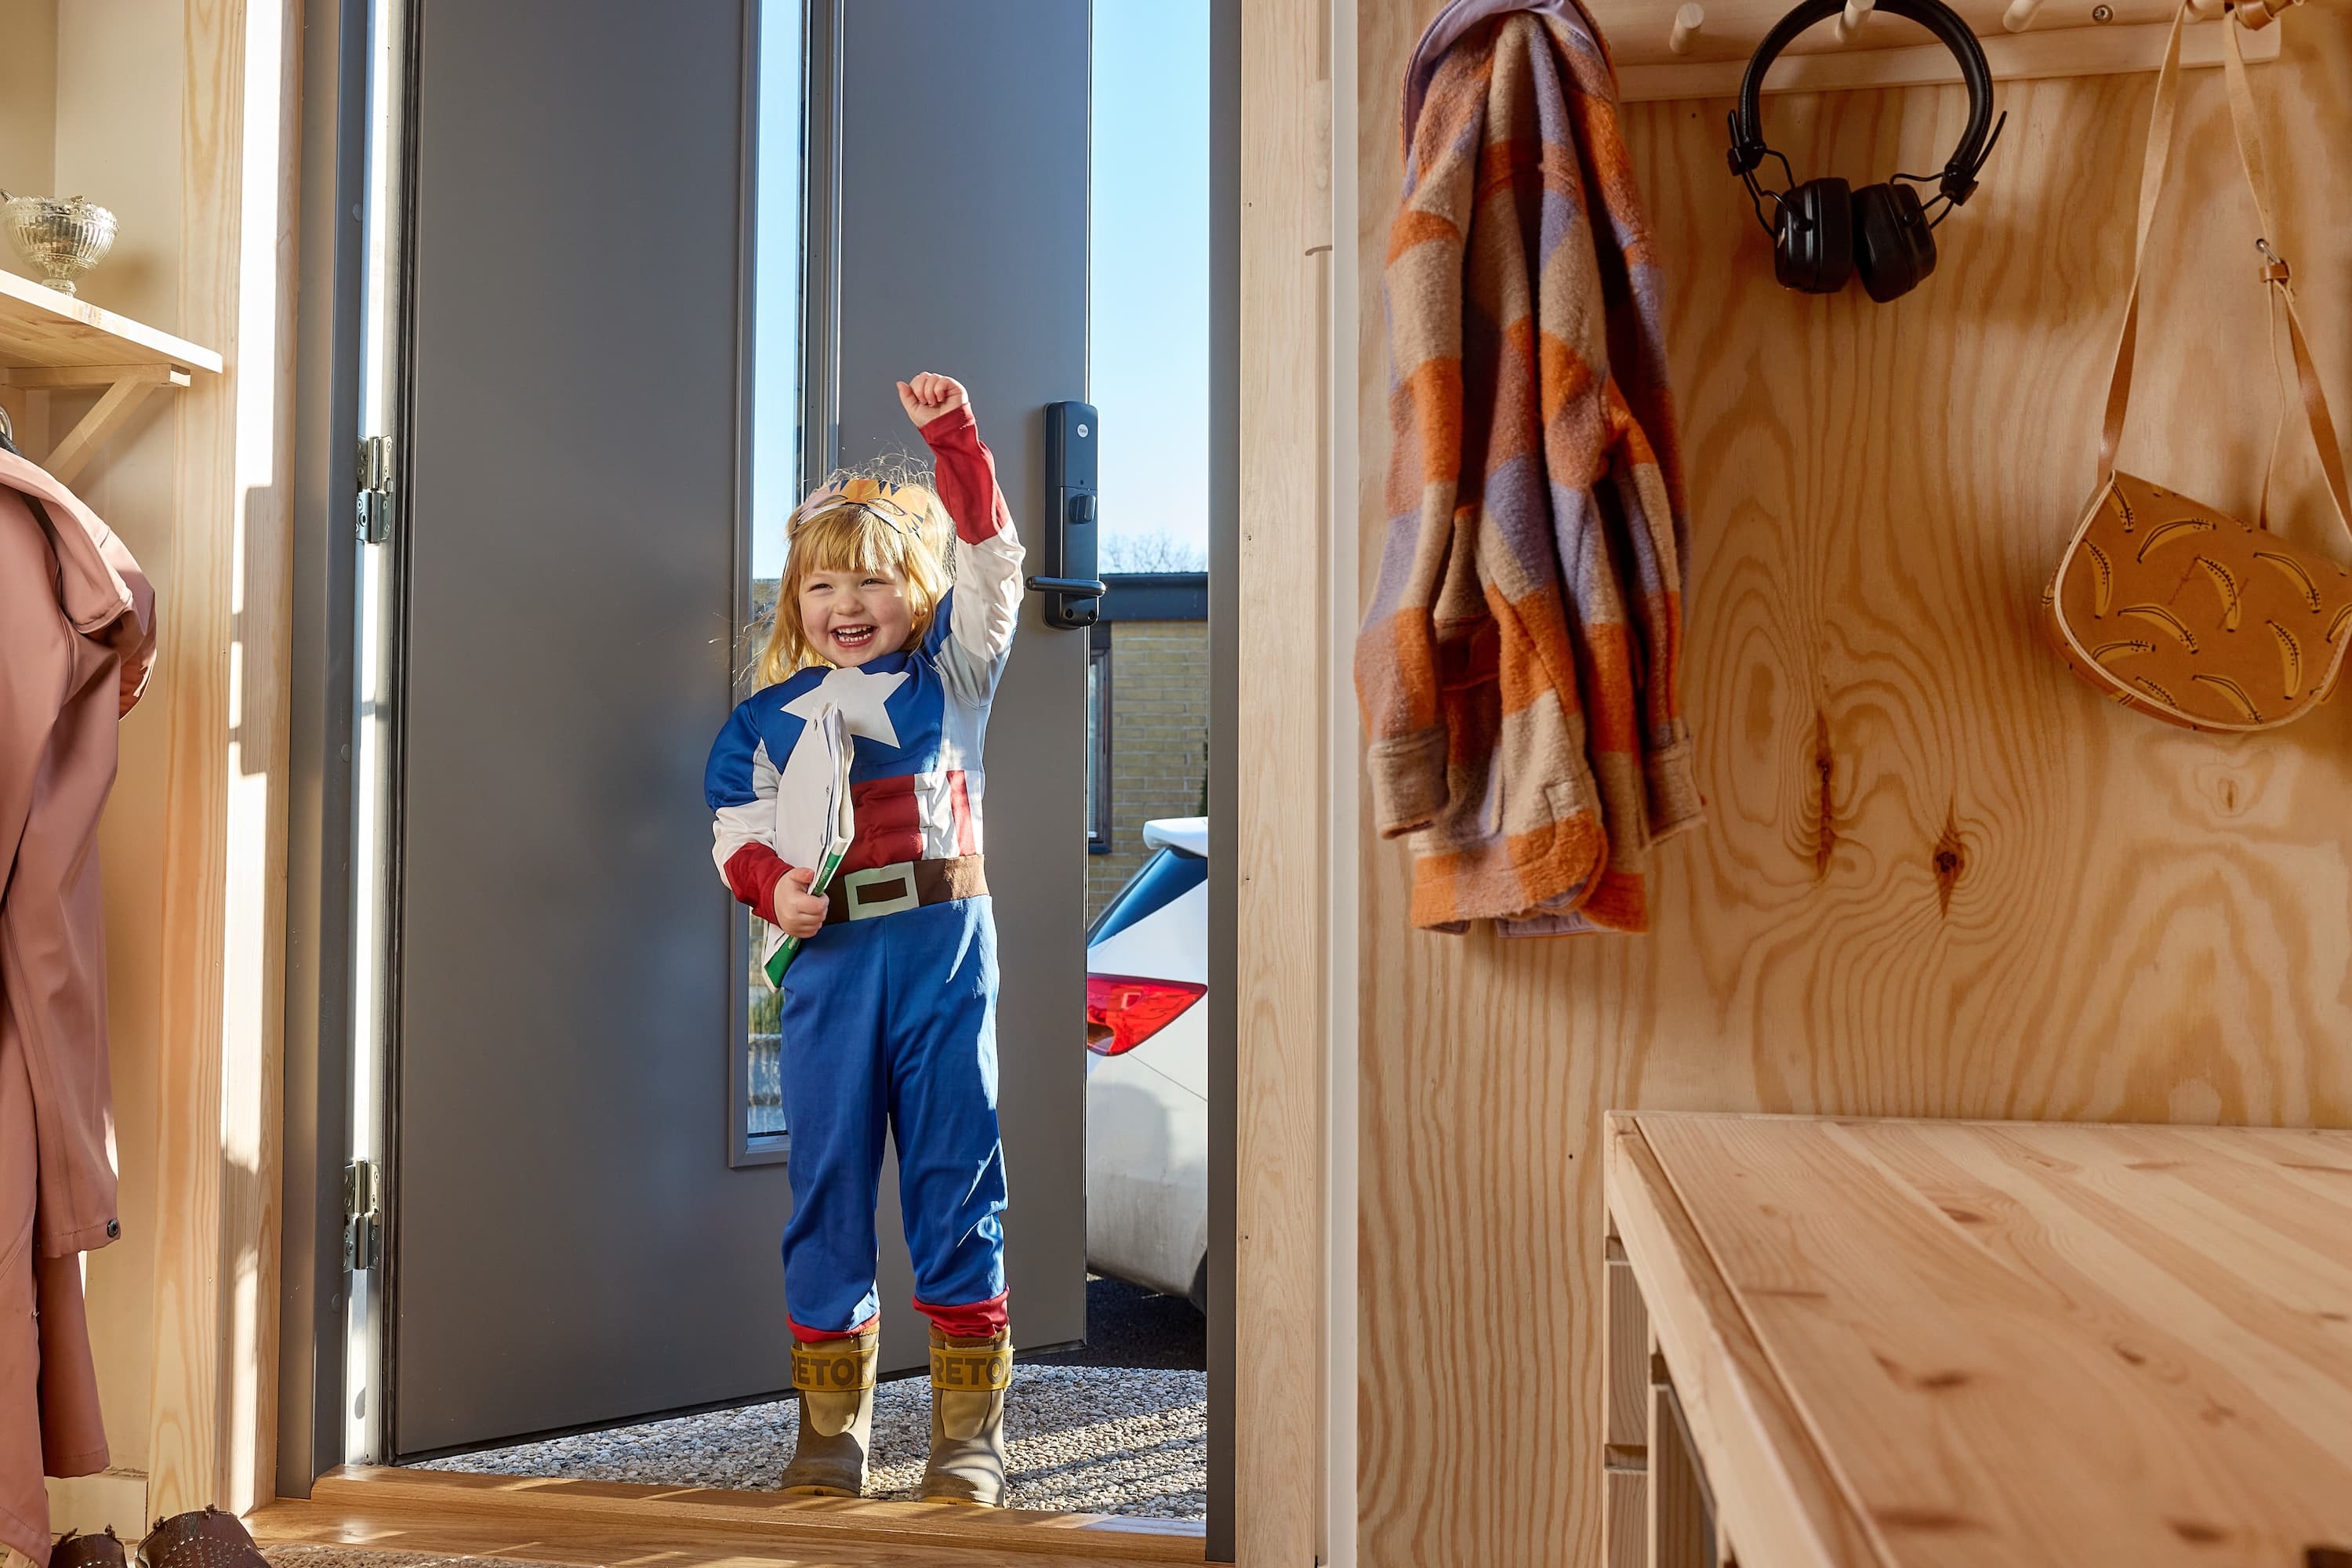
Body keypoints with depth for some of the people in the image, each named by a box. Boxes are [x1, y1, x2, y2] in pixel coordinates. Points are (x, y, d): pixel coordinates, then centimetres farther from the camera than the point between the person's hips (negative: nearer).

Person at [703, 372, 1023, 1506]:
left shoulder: (947, 677, 8)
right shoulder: (769, 717, 13)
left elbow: (992, 562, 2)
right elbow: (736, 822, 13)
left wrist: (951, 435, -4)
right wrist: (770, 886, -8)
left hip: (942, 950, -2)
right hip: (827, 958, 2)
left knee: (955, 1176, 2)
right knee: (825, 1180, 6)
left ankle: (970, 1432, 13)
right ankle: (830, 1432, 19)